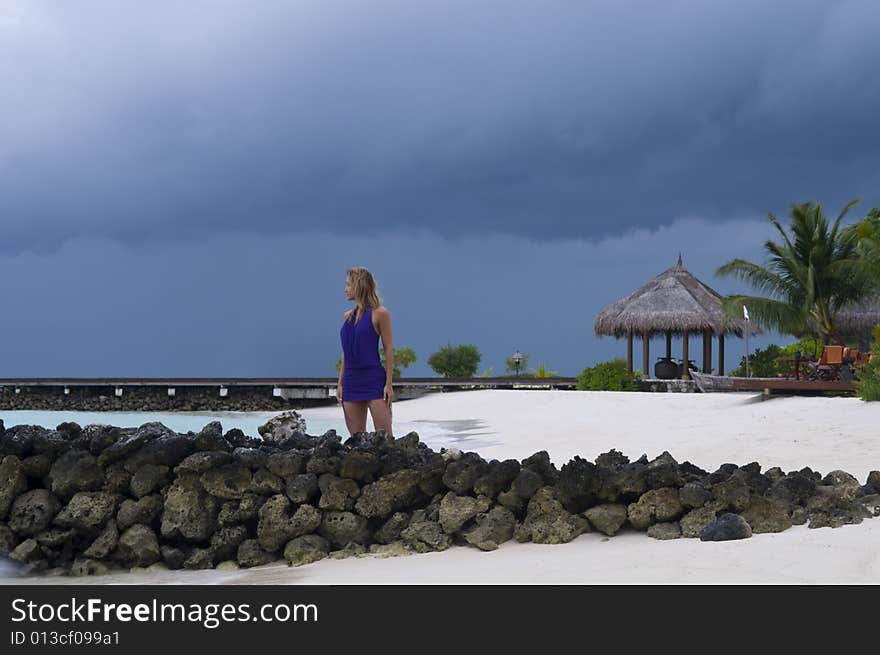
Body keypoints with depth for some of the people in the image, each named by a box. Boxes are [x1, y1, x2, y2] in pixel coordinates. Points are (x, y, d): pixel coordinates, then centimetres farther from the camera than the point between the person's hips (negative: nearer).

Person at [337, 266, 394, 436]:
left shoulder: (379, 314, -4)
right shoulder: (347, 316, 14)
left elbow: (388, 349, -5)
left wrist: (389, 383, -11)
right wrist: (340, 383, 12)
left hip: (374, 380, -6)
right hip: (351, 382, 6)